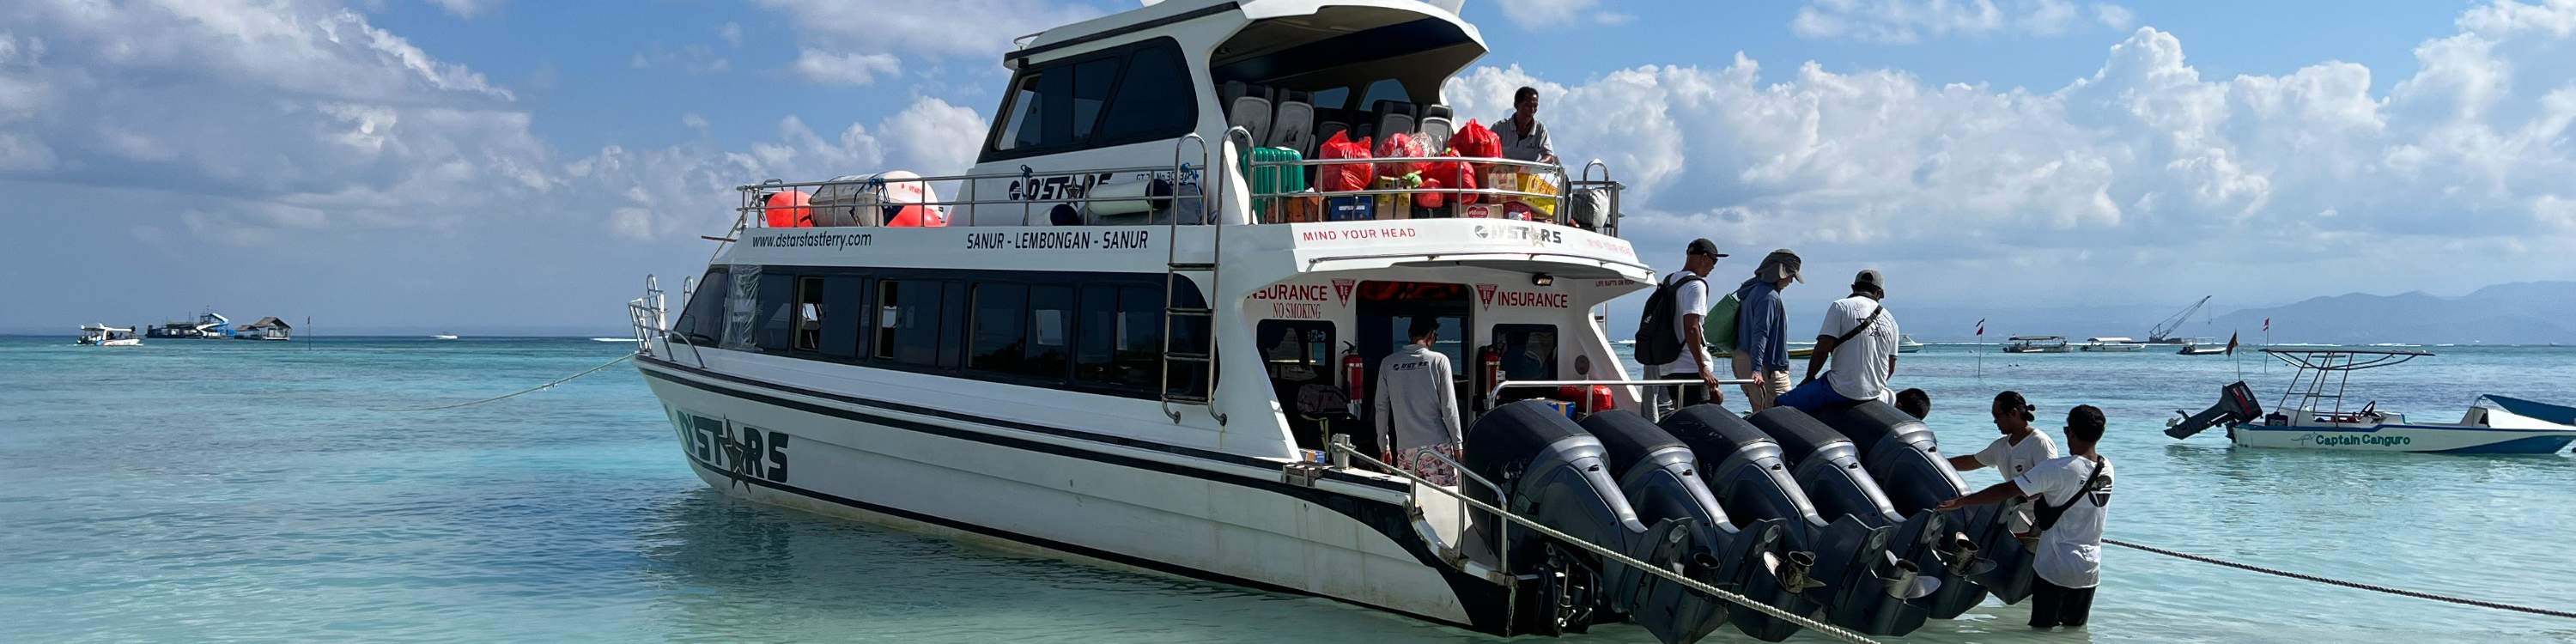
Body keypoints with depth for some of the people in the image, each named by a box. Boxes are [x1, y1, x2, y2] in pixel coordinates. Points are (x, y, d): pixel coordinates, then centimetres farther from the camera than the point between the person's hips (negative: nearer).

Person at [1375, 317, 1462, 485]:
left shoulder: (1388, 363, 7)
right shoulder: (1438, 360, -1)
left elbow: (1382, 408, 9)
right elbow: (1449, 407, -3)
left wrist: (1384, 446, 16)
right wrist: (1457, 444, 4)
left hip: (1405, 448, 3)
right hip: (1437, 446, -2)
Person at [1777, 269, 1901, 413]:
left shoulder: (1840, 306, -4)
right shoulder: (1890, 319, 12)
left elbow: (1823, 348, -13)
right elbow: (1890, 369, 15)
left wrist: (1809, 377, 1)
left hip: (1841, 391, -6)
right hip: (1874, 395, 6)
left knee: (1781, 404, -1)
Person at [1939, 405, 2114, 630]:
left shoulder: (2057, 468, -18)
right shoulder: (2107, 469, 2)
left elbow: (2007, 490, -18)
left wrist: (1960, 502, -13)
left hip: (2055, 567, -6)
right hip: (2090, 569, 6)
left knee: (2042, 629, 2)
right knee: (2075, 629, 15)